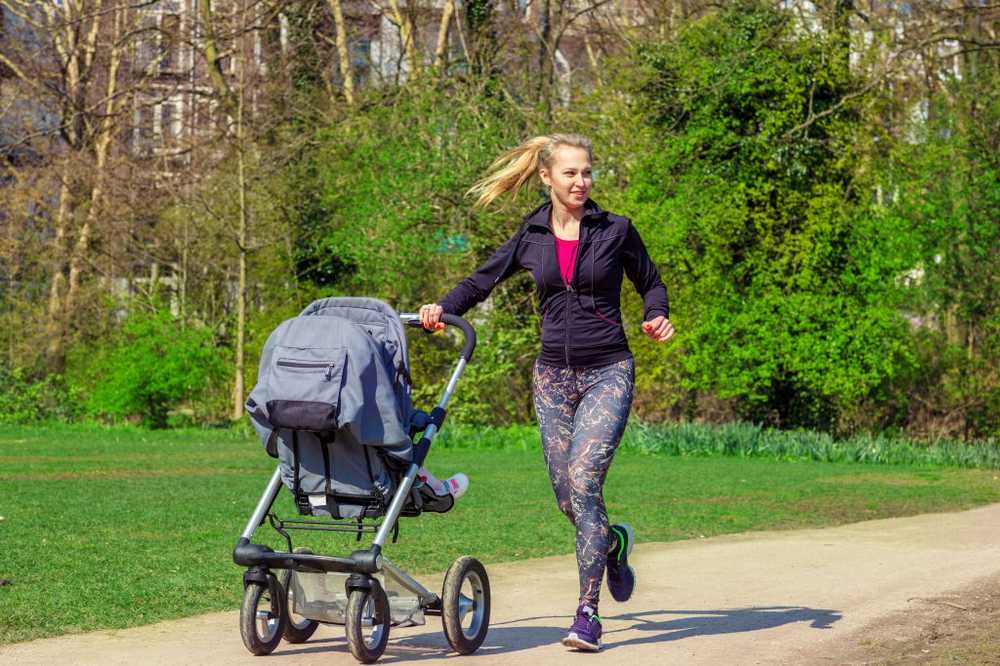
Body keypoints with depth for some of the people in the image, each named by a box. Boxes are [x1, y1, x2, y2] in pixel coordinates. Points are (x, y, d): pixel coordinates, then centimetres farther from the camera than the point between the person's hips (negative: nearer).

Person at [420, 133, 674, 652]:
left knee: (583, 480, -19)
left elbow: (651, 283, 11)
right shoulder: (531, 238, 6)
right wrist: (444, 307, -4)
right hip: (553, 376, 3)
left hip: (607, 374, -3)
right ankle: (614, 543, 39)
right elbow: (482, 280, 14)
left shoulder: (616, 231, 0)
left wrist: (657, 318, -9)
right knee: (569, 502, 4)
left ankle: (587, 616, -14)